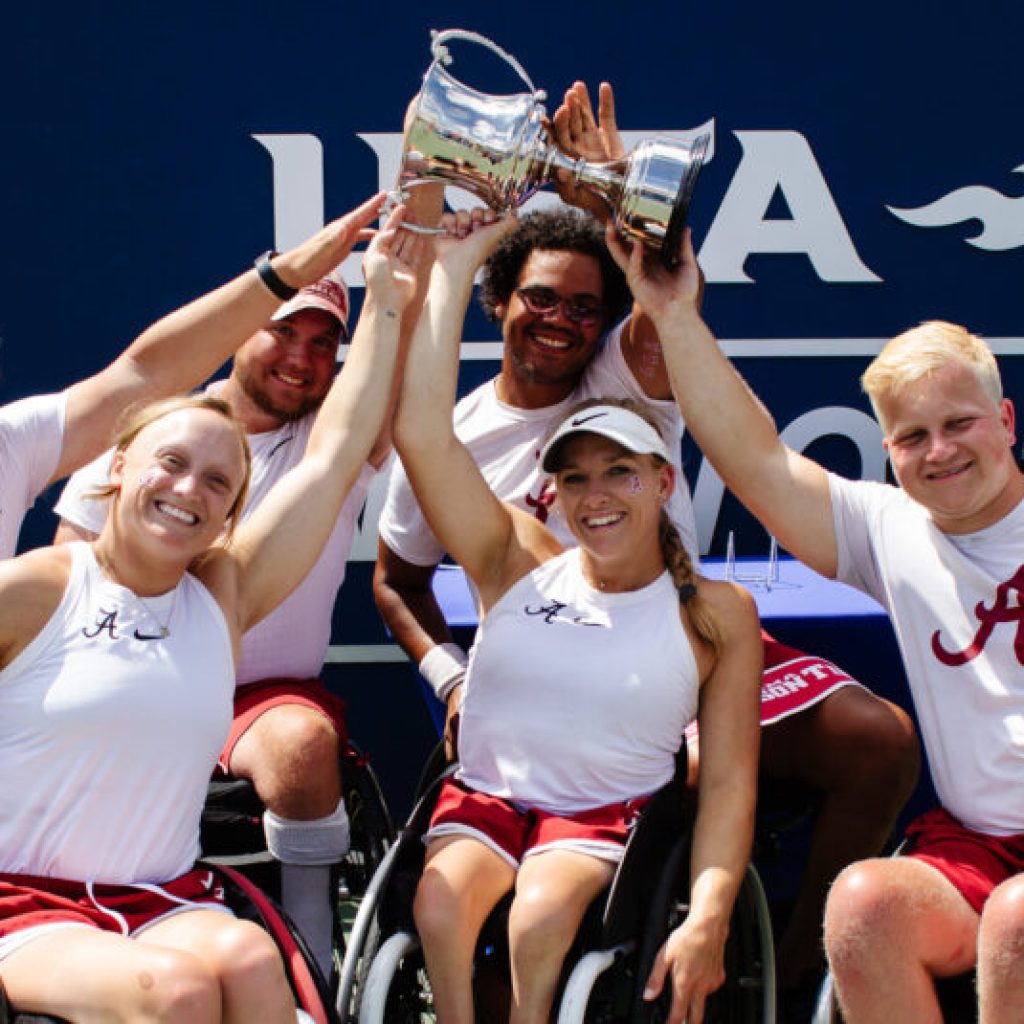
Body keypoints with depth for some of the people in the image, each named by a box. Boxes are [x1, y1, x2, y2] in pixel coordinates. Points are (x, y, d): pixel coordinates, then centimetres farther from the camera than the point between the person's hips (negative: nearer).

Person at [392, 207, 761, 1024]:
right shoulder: (521, 565, 1)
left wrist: (708, 920, -19)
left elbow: (730, 780, -4)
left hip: (608, 812, -1)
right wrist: (455, 265, -8)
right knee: (440, 909, -31)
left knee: (542, 919, -33)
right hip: (485, 796, 1)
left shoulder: (717, 613, -1)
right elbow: (422, 433, -9)